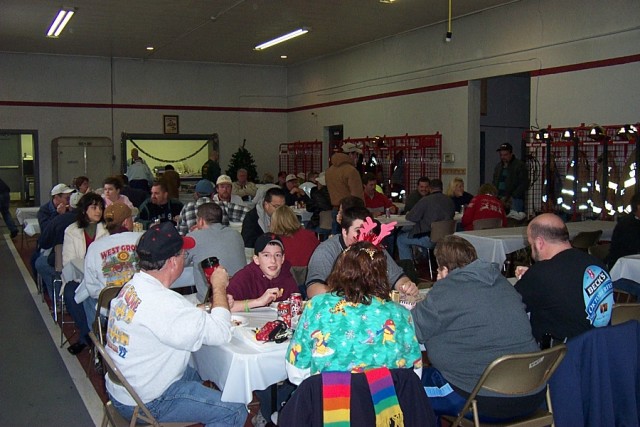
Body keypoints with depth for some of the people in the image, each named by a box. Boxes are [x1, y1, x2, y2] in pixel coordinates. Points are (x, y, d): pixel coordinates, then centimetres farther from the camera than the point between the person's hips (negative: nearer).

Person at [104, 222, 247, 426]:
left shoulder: (133, 286, 0)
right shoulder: (162, 303, -31)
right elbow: (220, 333, -28)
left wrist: (208, 305, 0)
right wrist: (219, 288, -13)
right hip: (143, 404, -10)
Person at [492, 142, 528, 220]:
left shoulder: (520, 165, 0)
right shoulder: (498, 166, 21)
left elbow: (524, 184, -7)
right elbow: (495, 183, 25)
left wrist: (512, 197, -14)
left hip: (514, 199, -5)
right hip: (500, 199, 5)